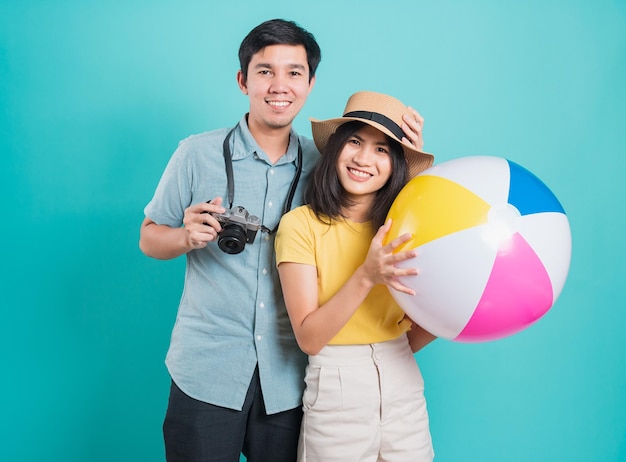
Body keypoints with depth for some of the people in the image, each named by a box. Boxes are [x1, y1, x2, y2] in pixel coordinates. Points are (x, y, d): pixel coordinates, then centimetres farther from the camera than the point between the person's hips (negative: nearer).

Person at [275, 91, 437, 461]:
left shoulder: (401, 227, 2)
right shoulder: (300, 224, -10)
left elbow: (409, 338, 4)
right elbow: (309, 338, -15)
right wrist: (366, 276, -26)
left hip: (404, 388, 4)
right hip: (337, 390, -4)